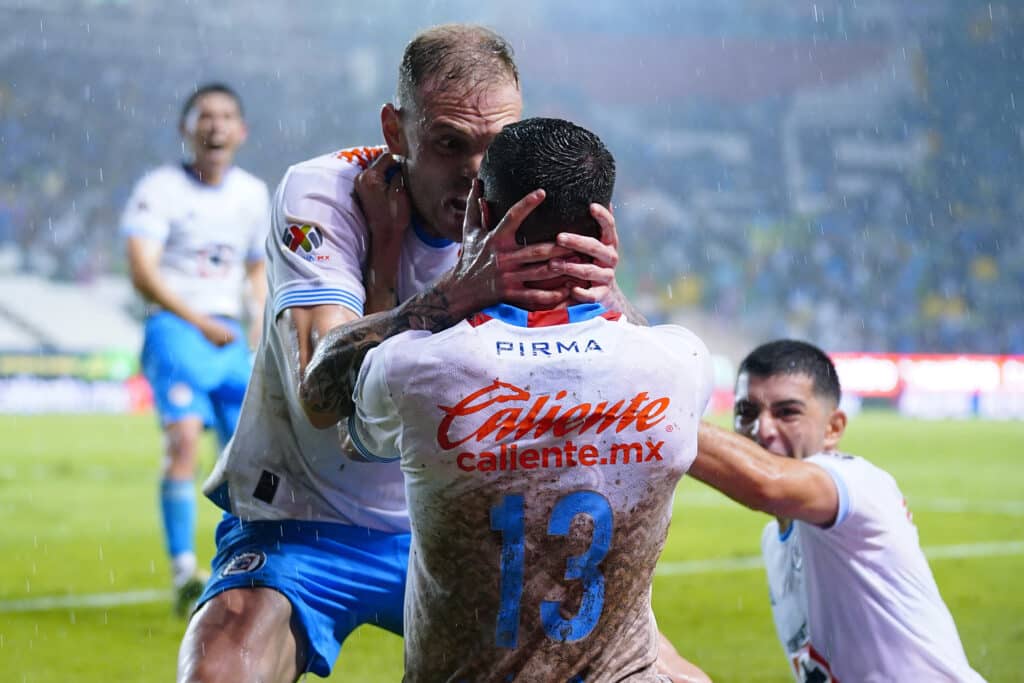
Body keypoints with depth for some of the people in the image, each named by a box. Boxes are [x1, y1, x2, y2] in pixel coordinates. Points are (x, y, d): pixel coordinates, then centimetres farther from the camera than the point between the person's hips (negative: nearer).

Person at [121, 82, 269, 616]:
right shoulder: (160, 189, -5)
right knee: (184, 437, -22)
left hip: (231, 337, 6)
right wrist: (200, 323, -18)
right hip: (175, 329, -6)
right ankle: (183, 574, -23)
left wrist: (262, 330, 12)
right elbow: (143, 272, -14)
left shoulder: (253, 194, 12)